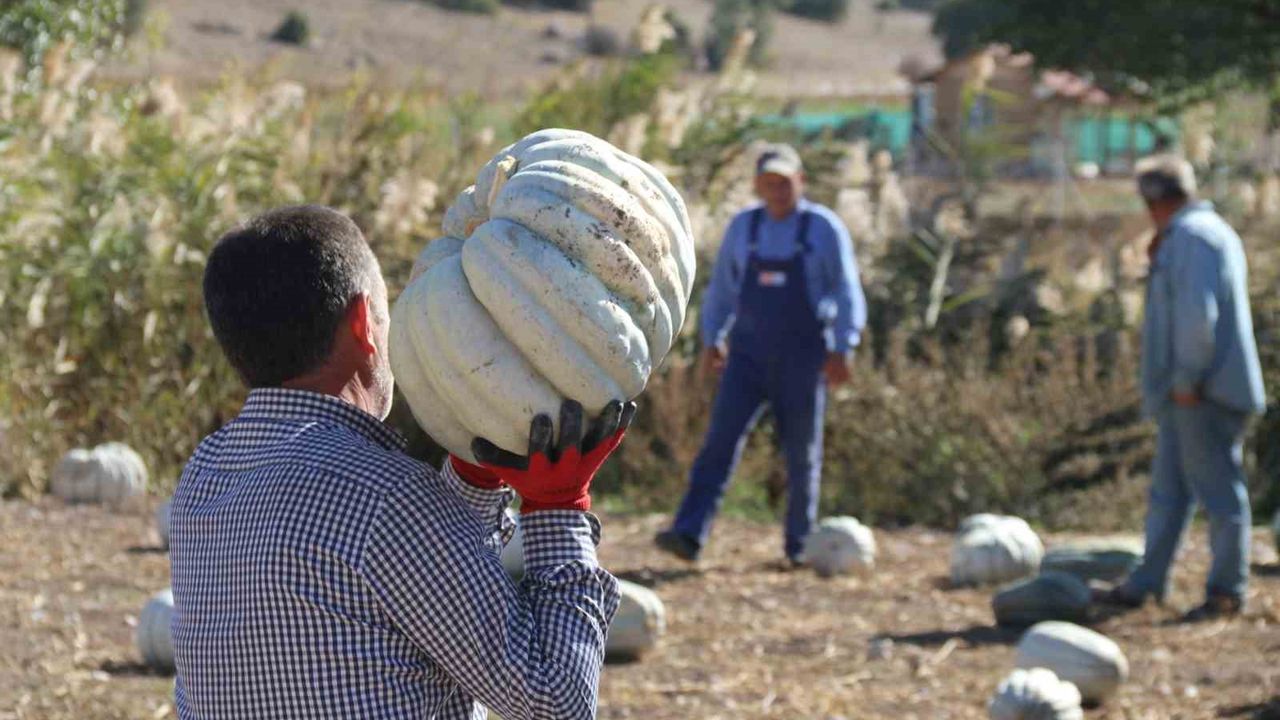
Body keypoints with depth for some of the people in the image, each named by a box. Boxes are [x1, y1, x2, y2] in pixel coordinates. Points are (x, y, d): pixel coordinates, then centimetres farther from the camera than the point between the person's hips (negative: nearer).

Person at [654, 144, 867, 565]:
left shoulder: (825, 229, -3)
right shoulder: (743, 227, 6)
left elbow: (847, 294, -4)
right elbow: (722, 288, 17)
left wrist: (842, 350, -15)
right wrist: (711, 339, 11)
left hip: (803, 357, -2)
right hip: (749, 353, 2)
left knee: (802, 452, 4)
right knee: (721, 440, -10)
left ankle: (799, 545, 17)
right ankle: (689, 535, -18)